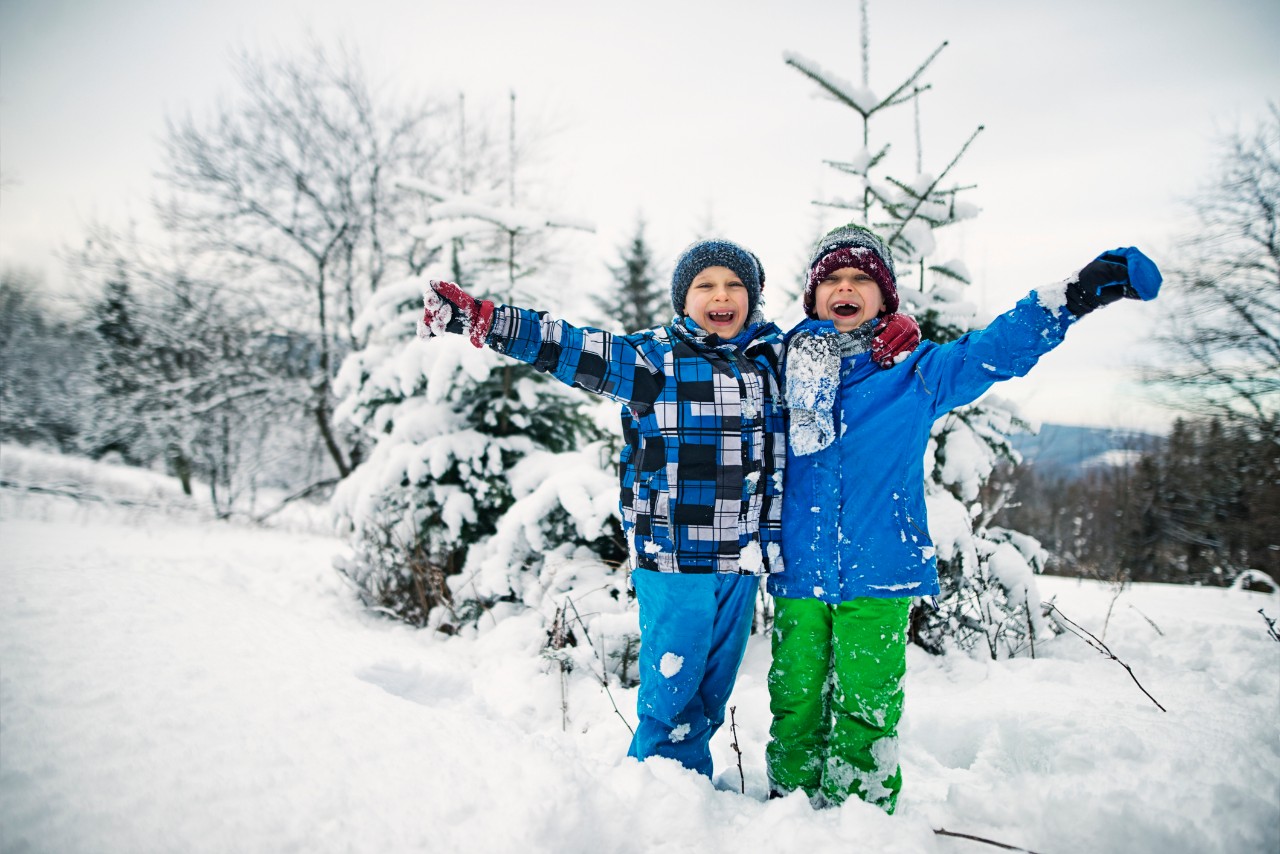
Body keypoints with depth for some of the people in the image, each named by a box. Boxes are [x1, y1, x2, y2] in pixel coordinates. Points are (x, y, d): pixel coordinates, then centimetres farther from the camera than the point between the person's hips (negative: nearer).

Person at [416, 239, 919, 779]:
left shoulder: (780, 355, 11)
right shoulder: (655, 356, -2)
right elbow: (567, 348, -8)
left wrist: (892, 335, 7)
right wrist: (482, 321, -17)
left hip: (745, 557, 4)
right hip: (673, 557, -4)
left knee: (714, 686, 16)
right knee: (673, 686, 0)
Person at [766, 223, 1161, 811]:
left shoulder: (915, 374, 6)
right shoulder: (784, 370, 9)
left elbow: (995, 350, -5)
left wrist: (1075, 296, -17)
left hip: (877, 574, -1)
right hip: (799, 574, 1)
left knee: (864, 712, 1)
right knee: (795, 705, 7)